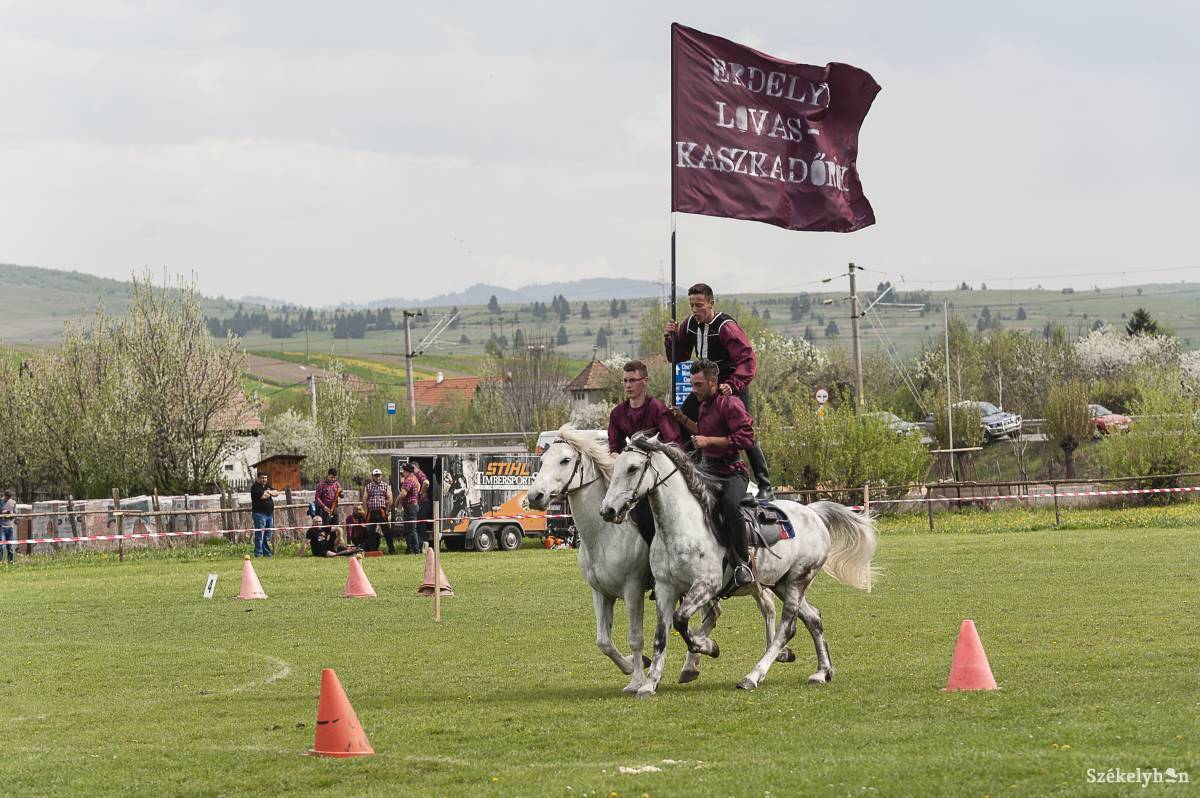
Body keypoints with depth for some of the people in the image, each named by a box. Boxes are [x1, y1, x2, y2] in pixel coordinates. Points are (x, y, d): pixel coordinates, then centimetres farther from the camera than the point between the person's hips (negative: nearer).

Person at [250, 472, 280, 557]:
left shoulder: (267, 486, 18)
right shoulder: (255, 487, -6)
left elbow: (276, 493, 10)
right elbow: (263, 496, -19)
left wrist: (269, 492, -6)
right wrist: (269, 494, 1)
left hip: (269, 514, 8)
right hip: (259, 514, -8)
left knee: (268, 536, 10)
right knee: (259, 536, -8)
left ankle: (267, 553, 15)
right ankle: (258, 553, -7)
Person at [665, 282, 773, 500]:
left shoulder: (725, 327, -21)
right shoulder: (691, 325, 2)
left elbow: (747, 359, -32)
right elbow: (678, 357, 12)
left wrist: (733, 385, -47)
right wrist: (671, 337, -8)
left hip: (732, 386, -7)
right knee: (681, 421, 3)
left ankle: (765, 487, -9)